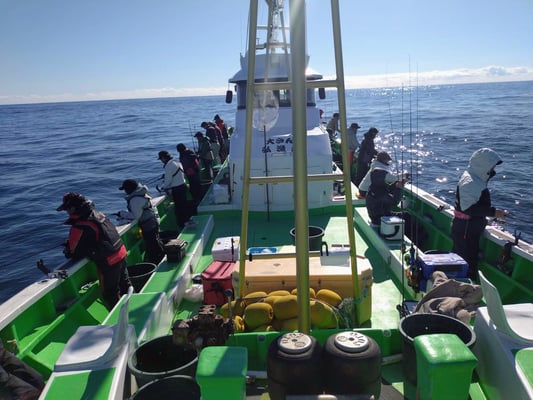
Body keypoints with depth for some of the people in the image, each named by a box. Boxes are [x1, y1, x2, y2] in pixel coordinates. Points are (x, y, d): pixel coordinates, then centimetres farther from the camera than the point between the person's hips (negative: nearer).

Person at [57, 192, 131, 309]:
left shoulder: (79, 227, -23)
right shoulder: (97, 213, 1)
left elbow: (73, 253, -13)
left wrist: (67, 251, 9)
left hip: (108, 262, -8)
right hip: (121, 252, 8)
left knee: (110, 295, 13)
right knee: (124, 283, 27)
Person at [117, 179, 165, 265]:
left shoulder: (135, 199, -23)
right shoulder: (140, 194, 9)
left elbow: (135, 216, -23)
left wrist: (122, 214, -13)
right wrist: (125, 215, 7)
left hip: (148, 225, -11)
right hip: (153, 222, 11)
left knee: (152, 246, -1)